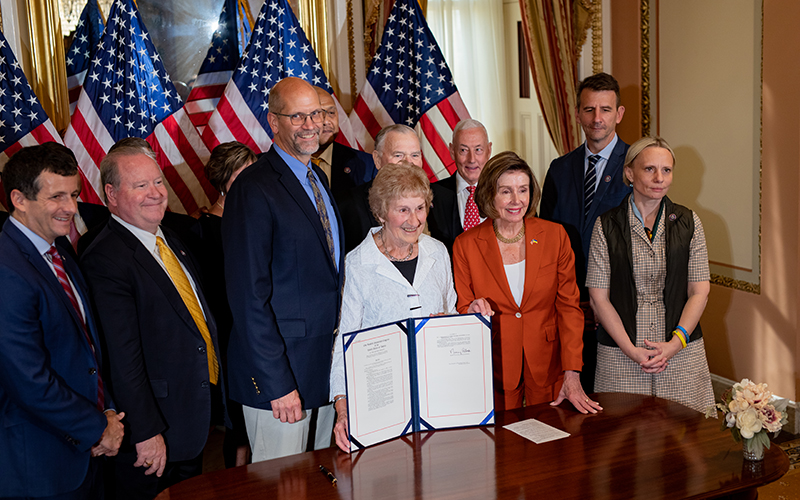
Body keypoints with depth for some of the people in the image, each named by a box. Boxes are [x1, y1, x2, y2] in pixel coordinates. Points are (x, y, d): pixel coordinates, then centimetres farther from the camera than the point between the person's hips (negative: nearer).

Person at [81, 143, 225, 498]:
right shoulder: (105, 259, -20)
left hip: (197, 415, 9)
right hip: (155, 432, -8)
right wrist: (145, 432, -23)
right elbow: (122, 358, -24)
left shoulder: (169, 240, 9)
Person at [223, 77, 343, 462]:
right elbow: (248, 296, -18)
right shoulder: (253, 188, -15)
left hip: (328, 359, 8)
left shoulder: (318, 178, 13)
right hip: (280, 367, -8)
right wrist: (277, 383, -20)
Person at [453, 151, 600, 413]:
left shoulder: (554, 235, -1)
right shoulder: (466, 245, -4)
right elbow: (461, 312, 1)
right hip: (495, 370, -1)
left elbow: (569, 306, -2)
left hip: (548, 367, 1)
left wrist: (572, 374, -9)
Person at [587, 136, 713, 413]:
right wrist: (631, 349, -11)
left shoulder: (688, 222, 5)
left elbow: (699, 291, 3)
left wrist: (675, 342, -10)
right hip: (621, 355, -1)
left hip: (682, 350, 2)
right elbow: (599, 298, -3)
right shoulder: (607, 225, -1)